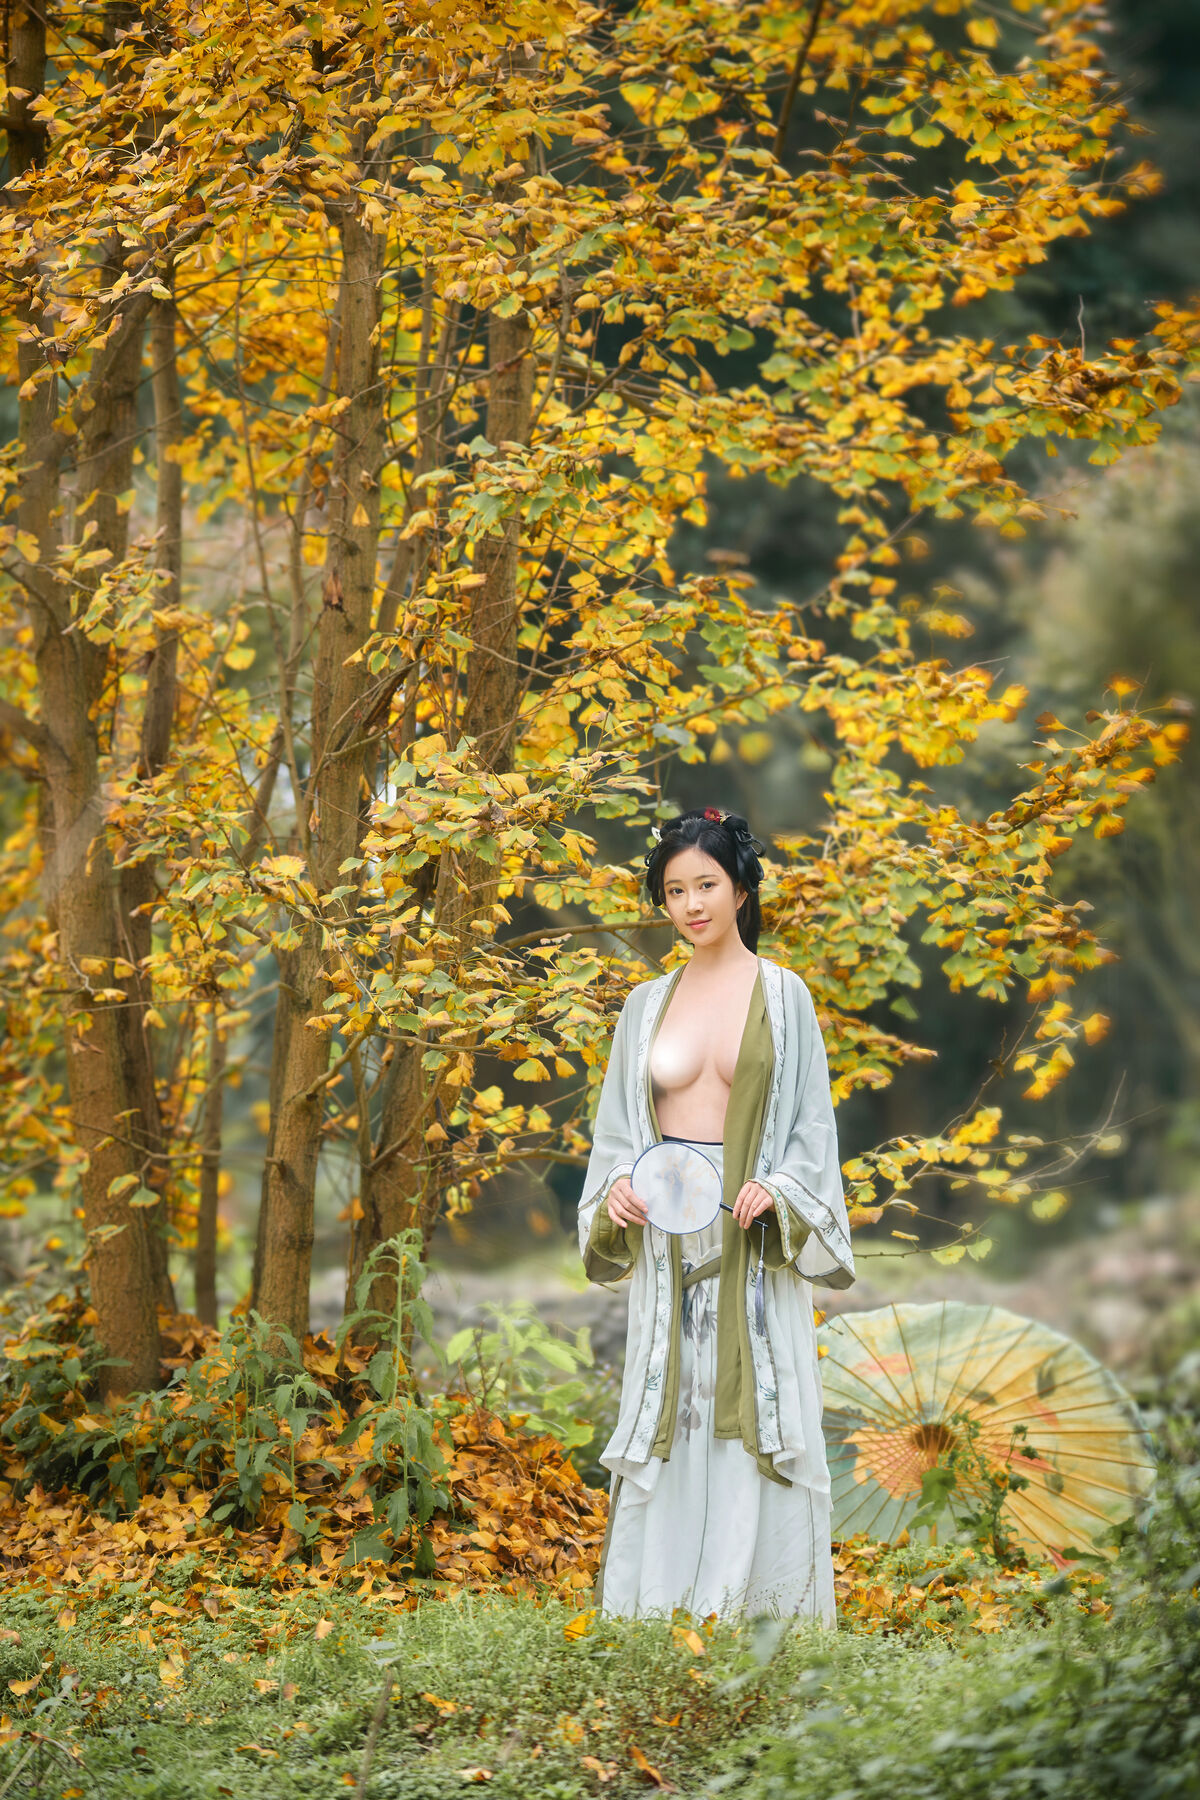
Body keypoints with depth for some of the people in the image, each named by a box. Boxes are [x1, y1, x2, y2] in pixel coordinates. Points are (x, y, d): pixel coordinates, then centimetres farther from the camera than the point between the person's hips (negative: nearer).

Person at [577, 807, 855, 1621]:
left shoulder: (782, 994, 2)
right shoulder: (648, 1004, 10)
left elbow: (811, 1121, 2)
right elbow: (619, 1126, 13)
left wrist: (775, 1189, -15)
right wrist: (617, 1186, -6)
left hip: (755, 1239, -2)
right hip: (667, 1236, 2)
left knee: (759, 1422, -4)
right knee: (666, 1427, 1)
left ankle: (761, 1607, 1)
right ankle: (660, 1607, 4)